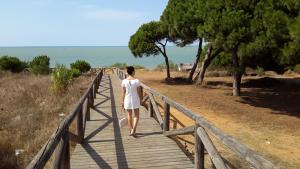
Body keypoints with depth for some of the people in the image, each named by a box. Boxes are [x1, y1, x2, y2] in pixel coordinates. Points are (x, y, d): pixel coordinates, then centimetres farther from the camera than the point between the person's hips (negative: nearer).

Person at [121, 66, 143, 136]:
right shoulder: (137, 81, -13)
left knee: (129, 115, 18)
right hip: (135, 99, -2)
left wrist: (122, 102, 5)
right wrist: (140, 100, 7)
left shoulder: (124, 81, -9)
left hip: (127, 99, 2)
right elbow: (139, 92, -7)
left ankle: (131, 130, 27)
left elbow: (124, 92, -5)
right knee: (137, 115, 11)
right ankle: (133, 130, -5)